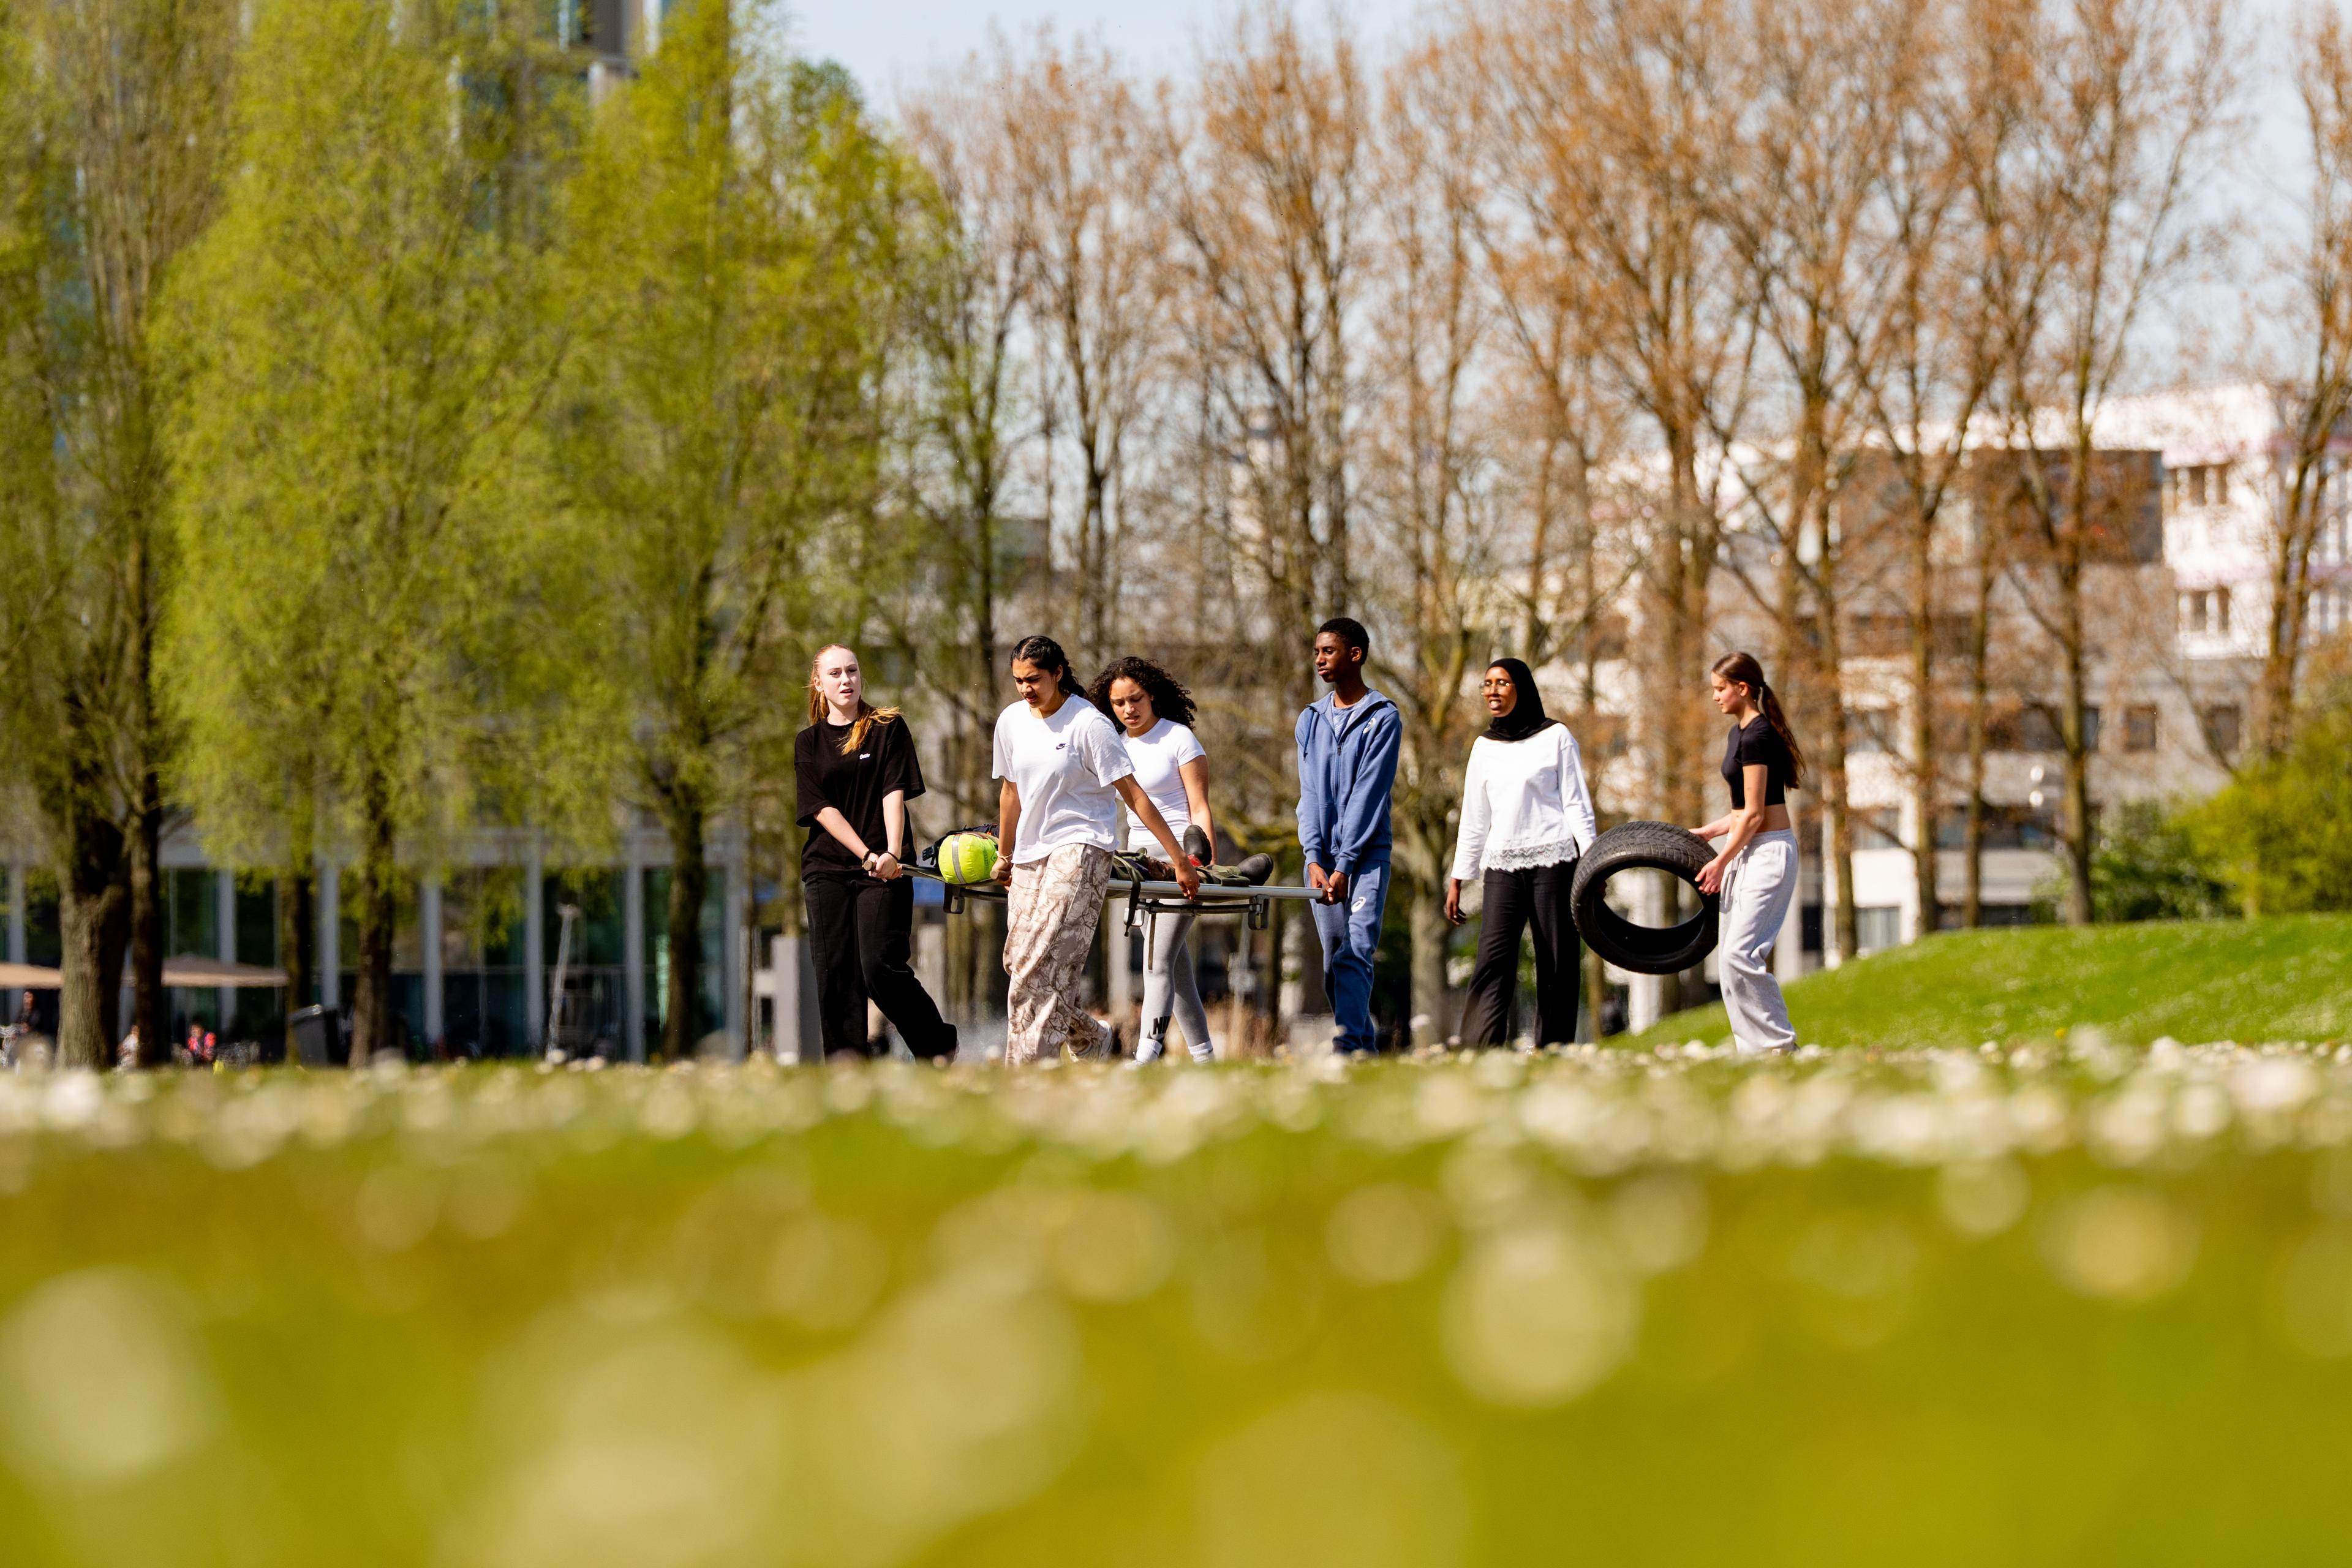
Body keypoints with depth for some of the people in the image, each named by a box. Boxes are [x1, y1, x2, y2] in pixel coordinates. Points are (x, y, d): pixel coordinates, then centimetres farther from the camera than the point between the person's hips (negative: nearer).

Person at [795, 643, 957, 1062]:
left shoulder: (889, 728, 6)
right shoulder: (808, 743, 11)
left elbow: (895, 793, -3)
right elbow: (822, 808, 2)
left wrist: (891, 854, -16)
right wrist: (866, 855, -11)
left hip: (883, 869, -3)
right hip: (827, 867, 3)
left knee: (880, 968, -13)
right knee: (836, 975, -2)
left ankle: (938, 1044, 6)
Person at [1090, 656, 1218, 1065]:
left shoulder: (1178, 739, -6)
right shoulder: (1118, 744, 12)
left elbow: (1199, 809, -8)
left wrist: (1208, 868, -15)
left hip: (1181, 855, -7)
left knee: (1158, 961, -16)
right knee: (1175, 963, 8)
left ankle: (1146, 1056, -23)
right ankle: (1202, 1055, 14)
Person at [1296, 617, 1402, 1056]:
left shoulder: (1382, 719, -3)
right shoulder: (1311, 720, 14)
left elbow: (1369, 795, -9)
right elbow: (1310, 794, 7)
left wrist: (1345, 865, -14)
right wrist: (1315, 859, -6)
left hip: (1366, 856, -5)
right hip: (1322, 856, 5)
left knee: (1355, 954, -15)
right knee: (1333, 962, 4)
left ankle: (1347, 1048, -23)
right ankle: (1364, 1049, 9)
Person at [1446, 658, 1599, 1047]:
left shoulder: (1555, 737, 5)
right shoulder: (1484, 747, 16)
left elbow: (1576, 803, 2)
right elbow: (1474, 820, 20)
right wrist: (1458, 879, 16)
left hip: (1553, 861, -3)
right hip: (1503, 866, 3)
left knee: (1557, 965, -4)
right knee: (1493, 962, -12)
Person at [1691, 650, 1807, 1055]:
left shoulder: (1756, 736, -15)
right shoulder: (1739, 733, 15)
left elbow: (1754, 814, -17)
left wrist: (1721, 862, -13)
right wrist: (1707, 832, 17)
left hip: (1769, 852, -10)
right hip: (1748, 852, 10)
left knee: (1739, 954, -15)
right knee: (1731, 956, 7)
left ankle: (1781, 1045, -11)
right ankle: (1752, 1048, 10)